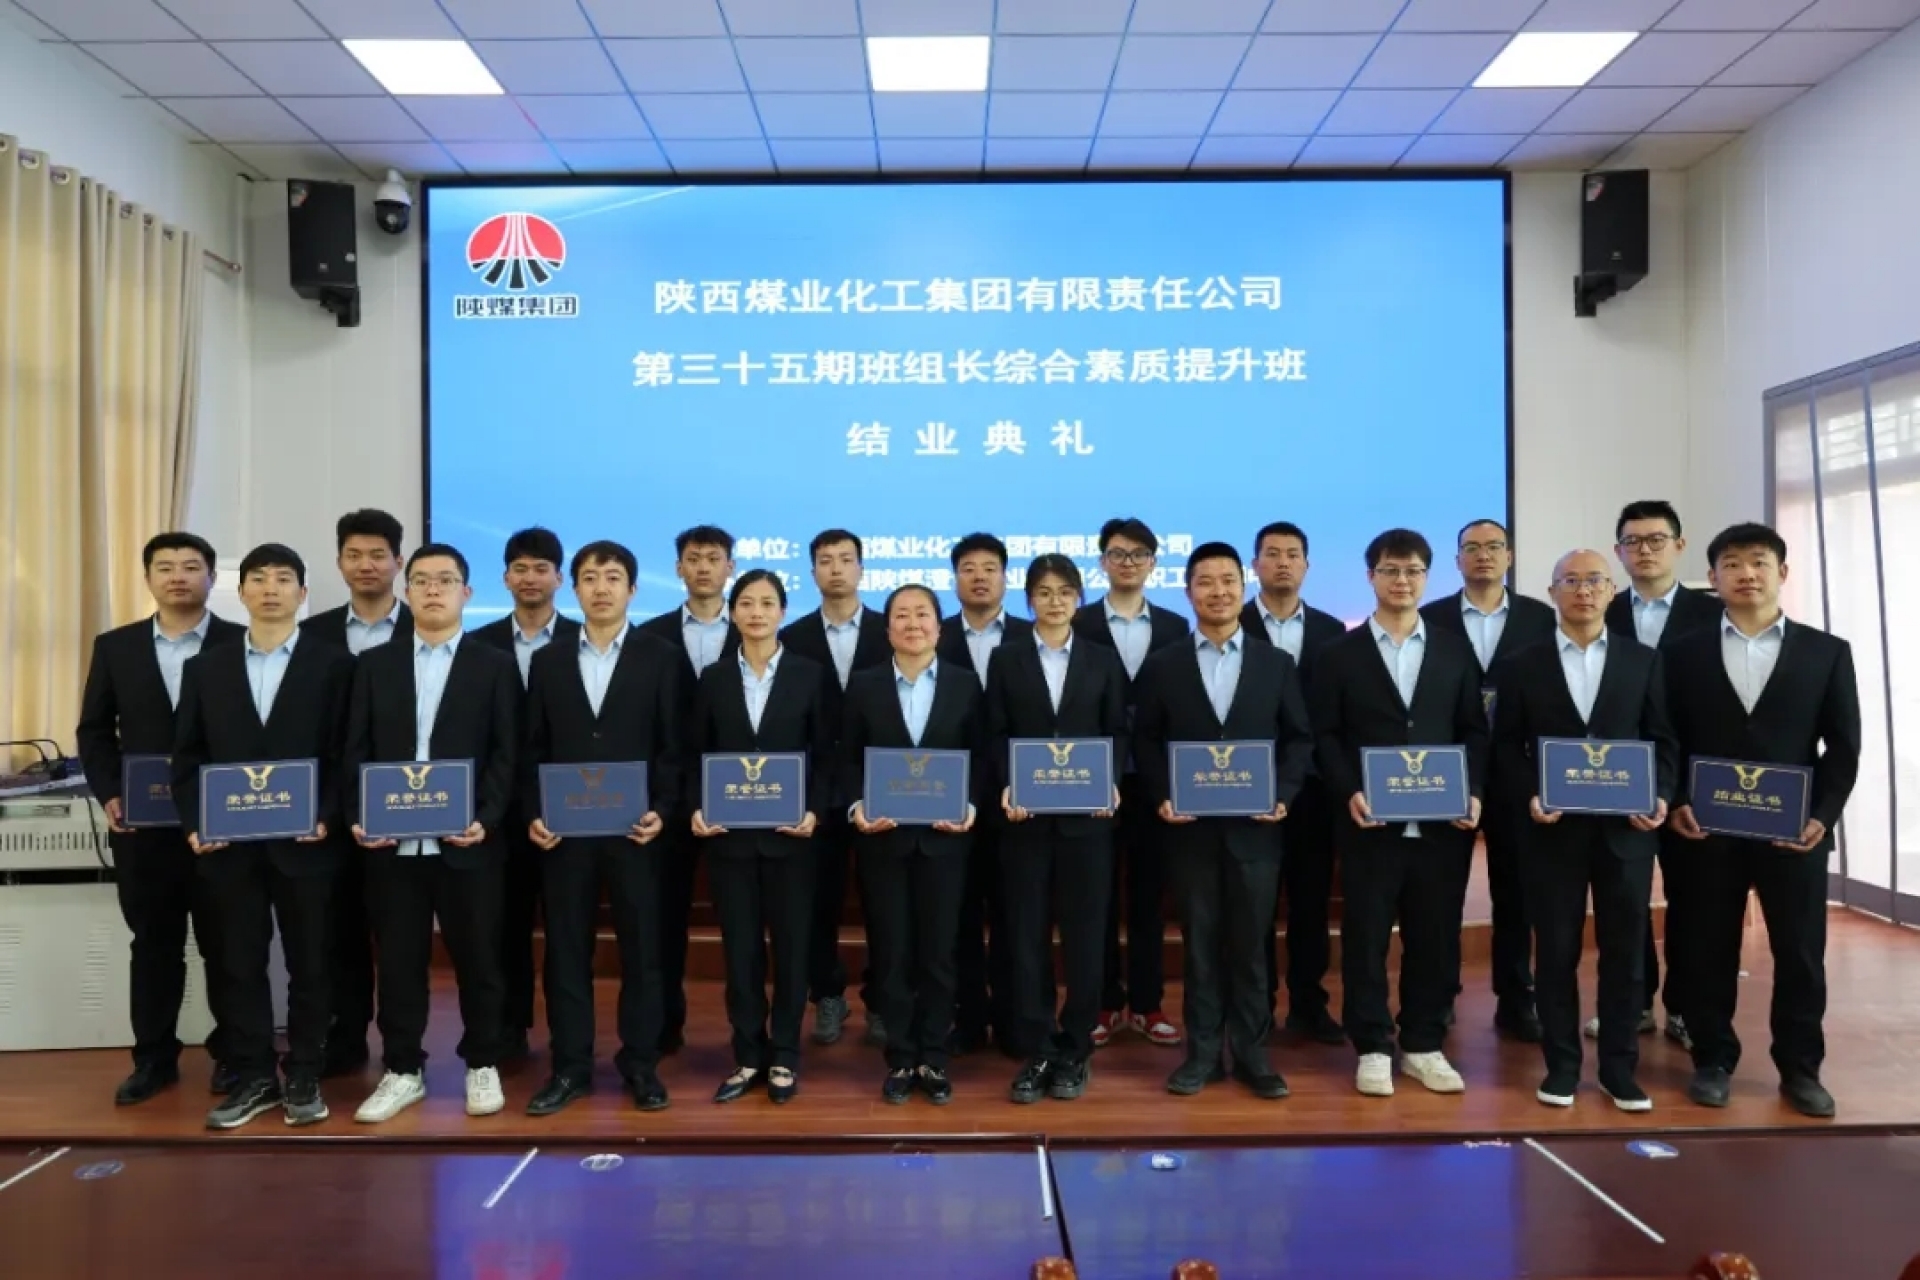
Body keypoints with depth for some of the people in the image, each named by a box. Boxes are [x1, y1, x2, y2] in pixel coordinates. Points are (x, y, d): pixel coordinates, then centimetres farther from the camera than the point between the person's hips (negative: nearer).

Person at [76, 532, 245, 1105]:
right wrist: (108, 795, -3)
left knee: (225, 943, 7)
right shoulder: (115, 647, 8)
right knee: (152, 943, 12)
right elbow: (94, 730, 10)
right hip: (142, 824, 3)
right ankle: (154, 1057, 24)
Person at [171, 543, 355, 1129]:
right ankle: (252, 1078, 20)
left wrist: (326, 818, -13)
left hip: (305, 842, -2)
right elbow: (187, 756, 9)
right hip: (228, 844, 3)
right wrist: (194, 824, -3)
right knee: (239, 965, 9)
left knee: (309, 964, 6)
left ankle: (304, 1078, 18)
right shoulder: (204, 667, 11)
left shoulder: (334, 663, 2)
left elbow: (345, 752, -3)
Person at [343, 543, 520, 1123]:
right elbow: (357, 751, 8)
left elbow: (506, 754, -1)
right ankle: (402, 1071, 22)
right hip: (392, 844, 2)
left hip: (467, 842, -2)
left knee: (477, 958, 6)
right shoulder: (374, 664, 11)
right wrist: (358, 818, -4)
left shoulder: (495, 666, 4)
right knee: (398, 961, 9)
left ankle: (482, 1065, 22)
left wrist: (486, 820, -13)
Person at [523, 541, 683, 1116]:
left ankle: (641, 1065, 15)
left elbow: (673, 746, 0)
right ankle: (570, 1067, 17)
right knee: (566, 951, 7)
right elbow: (534, 750, 10)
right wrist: (533, 814, -2)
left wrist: (661, 811, -12)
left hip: (634, 827, -2)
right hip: (564, 829, 2)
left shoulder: (662, 658, 3)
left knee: (641, 948, 4)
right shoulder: (548, 660, 10)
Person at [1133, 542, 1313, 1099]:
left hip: (1254, 827, 0)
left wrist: (1283, 795, -8)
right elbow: (1145, 740, 6)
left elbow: (1299, 738, 6)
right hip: (1191, 828, 0)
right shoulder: (1162, 666, 5)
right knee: (1200, 942, 7)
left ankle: (1251, 1053, 17)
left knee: (1251, 943, 6)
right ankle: (1202, 1052, 16)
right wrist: (1161, 797, -7)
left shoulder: (1276, 663, 7)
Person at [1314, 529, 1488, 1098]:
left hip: (1442, 822, 2)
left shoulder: (1455, 650, 10)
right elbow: (1325, 736, 0)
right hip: (1370, 823, -2)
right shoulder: (1340, 653, 4)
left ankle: (1423, 1045, 23)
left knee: (1435, 938, 8)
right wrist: (1349, 793, -13)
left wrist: (1473, 792, -5)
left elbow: (1473, 730, 9)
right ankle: (1373, 1048, 16)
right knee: (1366, 937, 4)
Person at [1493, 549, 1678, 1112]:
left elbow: (1662, 740, 7)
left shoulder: (1643, 660, 8)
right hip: (1553, 828, -1)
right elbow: (1507, 746, 4)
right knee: (1556, 951, 5)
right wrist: (1529, 797, -11)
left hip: (1626, 827, 1)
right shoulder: (1523, 665, 5)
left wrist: (1661, 796, -8)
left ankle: (1619, 1068, 19)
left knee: (1624, 950, 6)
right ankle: (1561, 1065, 17)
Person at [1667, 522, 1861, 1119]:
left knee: (1801, 954, 7)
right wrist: (1677, 804, -7)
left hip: (1796, 830, 0)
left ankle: (1800, 1069, 22)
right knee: (1710, 952, 6)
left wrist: (1823, 815, -8)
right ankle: (1713, 1062, 19)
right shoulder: (1686, 652, 6)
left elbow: (1843, 746, 3)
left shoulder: (1827, 651, 6)